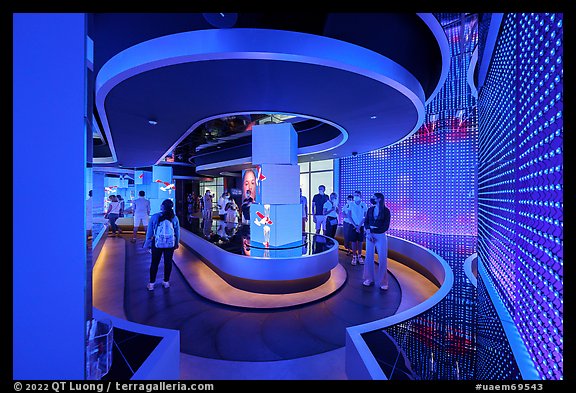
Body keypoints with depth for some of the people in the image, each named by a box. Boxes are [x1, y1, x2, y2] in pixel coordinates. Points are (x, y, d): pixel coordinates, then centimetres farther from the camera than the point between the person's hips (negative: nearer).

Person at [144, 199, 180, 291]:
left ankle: (151, 284, 20)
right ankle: (166, 282, 24)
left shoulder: (154, 217, -8)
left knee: (154, 263, 11)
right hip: (170, 244, 1)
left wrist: (147, 243, 10)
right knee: (168, 262, 12)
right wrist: (176, 243, 16)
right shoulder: (174, 218, -5)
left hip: (157, 243, -1)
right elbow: (177, 232, 3)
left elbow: (149, 232, -2)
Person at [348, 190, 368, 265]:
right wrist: (355, 225, -11)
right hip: (353, 225, -1)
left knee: (360, 241, 7)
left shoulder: (364, 205, -1)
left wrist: (359, 226, -10)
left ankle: (359, 256, 19)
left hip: (361, 226, 1)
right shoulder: (351, 204, -2)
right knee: (354, 241, 2)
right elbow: (349, 216, -3)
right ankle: (354, 257, 12)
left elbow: (365, 217, -2)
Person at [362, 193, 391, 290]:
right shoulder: (370, 209, 6)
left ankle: (383, 282, 14)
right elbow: (366, 222, 3)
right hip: (370, 235, 3)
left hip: (381, 236, -3)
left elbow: (386, 226, -7)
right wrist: (368, 232, -14)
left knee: (382, 259, 0)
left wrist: (373, 228, -13)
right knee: (369, 257, 7)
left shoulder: (386, 211, -4)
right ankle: (369, 279, 20)